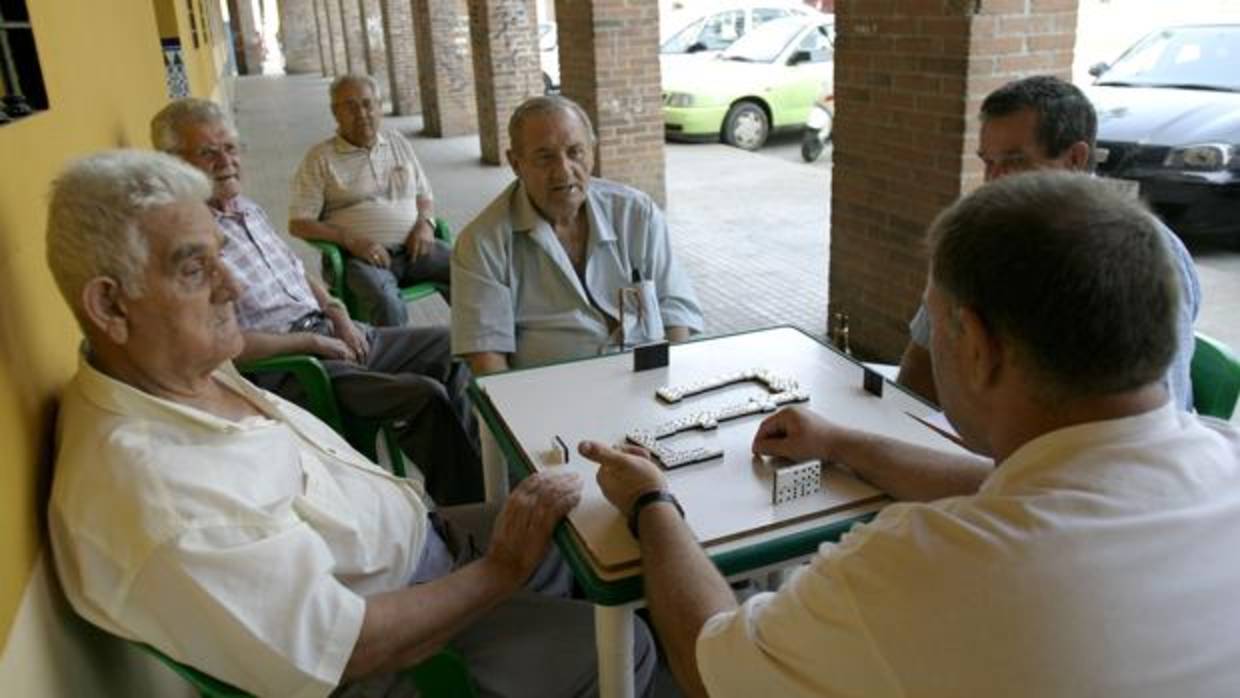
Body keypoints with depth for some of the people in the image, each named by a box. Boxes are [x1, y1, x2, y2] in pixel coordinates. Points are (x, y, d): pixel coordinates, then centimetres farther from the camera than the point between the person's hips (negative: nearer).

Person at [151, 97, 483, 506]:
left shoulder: (248, 208, 13)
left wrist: (336, 312, 4)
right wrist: (311, 341, -15)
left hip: (330, 332, 10)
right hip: (284, 366, -10)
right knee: (425, 395, -23)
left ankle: (474, 468, 19)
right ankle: (467, 506, -3)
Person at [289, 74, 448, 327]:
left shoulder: (398, 142, 18)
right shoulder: (320, 158, 4)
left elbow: (424, 195, 24)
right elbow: (299, 223, -1)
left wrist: (425, 223, 0)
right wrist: (351, 241, -14)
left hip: (412, 248, 4)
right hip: (362, 256, -4)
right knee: (387, 304, -36)